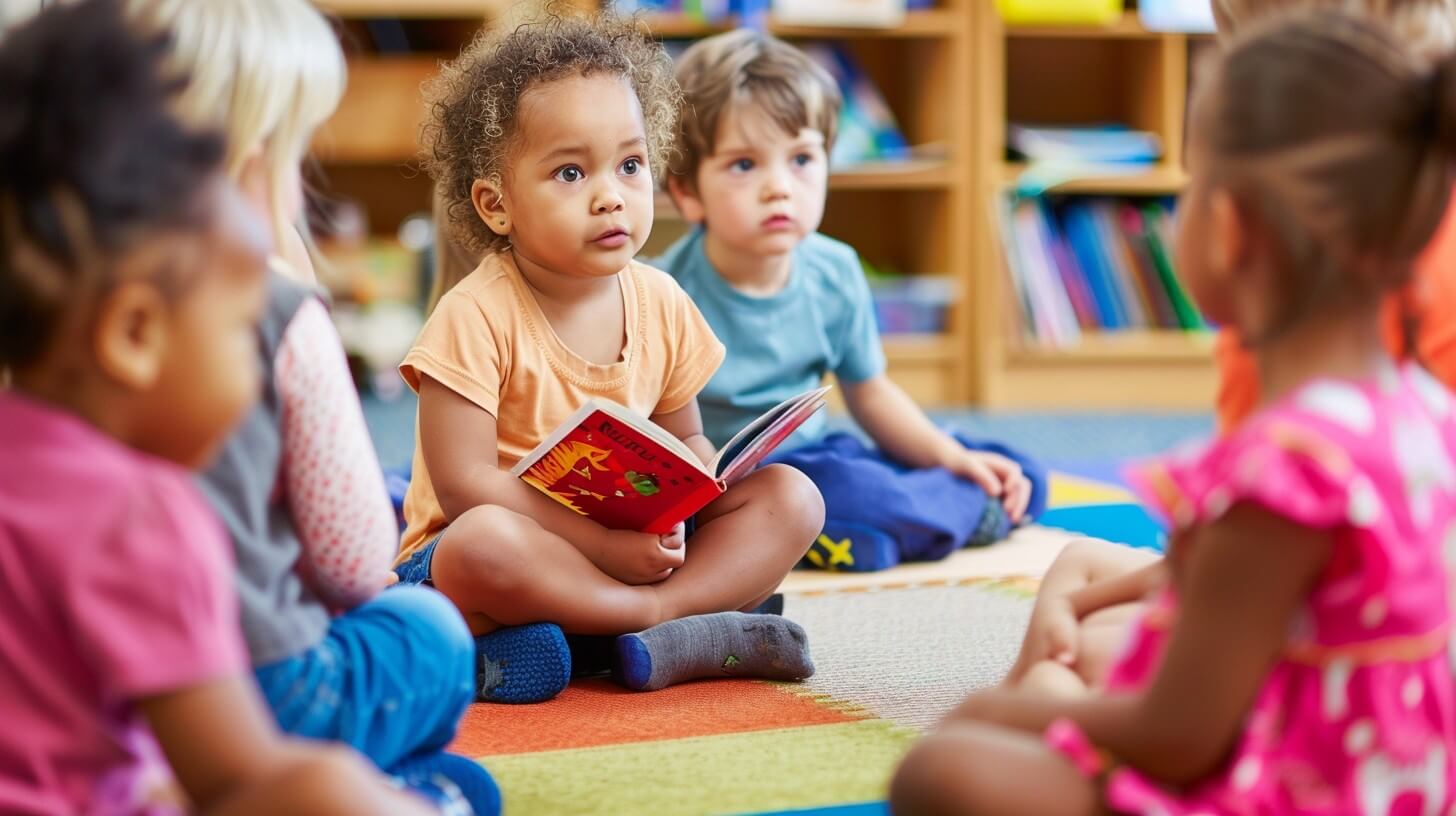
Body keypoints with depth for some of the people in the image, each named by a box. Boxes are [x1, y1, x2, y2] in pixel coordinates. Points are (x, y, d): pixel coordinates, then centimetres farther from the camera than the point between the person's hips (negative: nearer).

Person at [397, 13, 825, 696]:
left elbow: (685, 443, 13)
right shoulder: (478, 317, -16)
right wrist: (602, 543, -25)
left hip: (636, 549, 6)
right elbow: (464, 485, -21)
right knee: (483, 543, -39)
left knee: (792, 496, -9)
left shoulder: (661, 305, 2)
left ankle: (650, 626, -29)